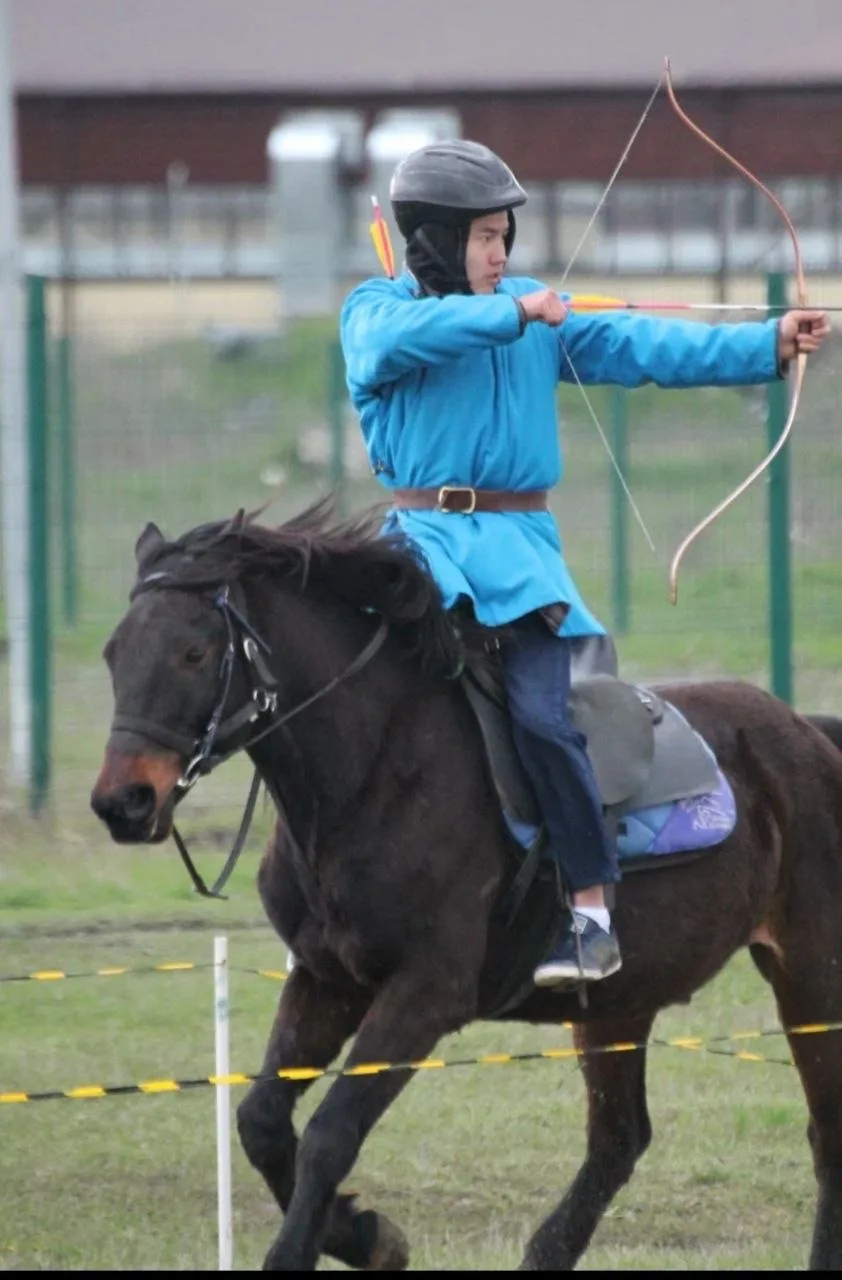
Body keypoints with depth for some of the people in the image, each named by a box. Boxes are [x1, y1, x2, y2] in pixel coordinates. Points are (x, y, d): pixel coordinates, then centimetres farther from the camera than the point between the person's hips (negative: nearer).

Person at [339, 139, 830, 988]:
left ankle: (592, 913, -12)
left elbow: (645, 347, 6)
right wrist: (511, 312, -18)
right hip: (421, 536, -1)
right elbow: (404, 337, -18)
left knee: (541, 713, -17)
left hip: (516, 544, 1)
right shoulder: (375, 312, 6)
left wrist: (768, 346, -3)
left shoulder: (542, 317, 14)